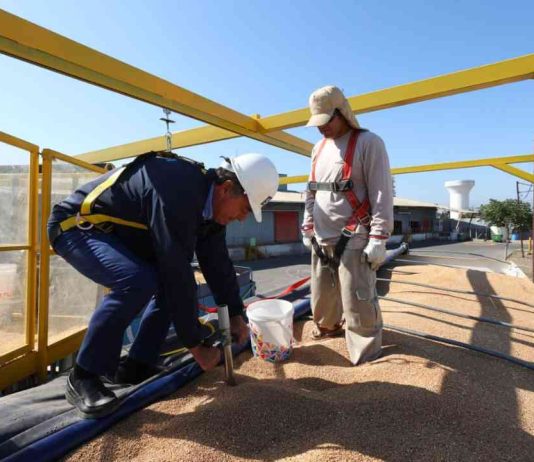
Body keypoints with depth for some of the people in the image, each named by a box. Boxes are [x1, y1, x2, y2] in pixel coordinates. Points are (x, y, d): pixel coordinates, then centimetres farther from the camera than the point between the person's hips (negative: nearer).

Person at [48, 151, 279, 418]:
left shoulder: (208, 200, -4)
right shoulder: (178, 195, -34)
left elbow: (218, 263, 3)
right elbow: (177, 273, -34)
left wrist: (235, 315, 5)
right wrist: (195, 345, -23)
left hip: (117, 233, 9)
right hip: (76, 225, -9)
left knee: (171, 283, 1)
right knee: (137, 281, -32)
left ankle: (136, 365, 10)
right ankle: (83, 378, -12)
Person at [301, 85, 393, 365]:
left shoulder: (368, 143, -6)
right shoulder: (319, 148, 15)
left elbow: (382, 194, -12)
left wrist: (378, 238, -16)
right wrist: (308, 228, 16)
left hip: (353, 239, -6)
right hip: (321, 238, 7)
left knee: (357, 300, -4)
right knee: (322, 292, 18)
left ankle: (366, 353, 14)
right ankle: (328, 325, 43)